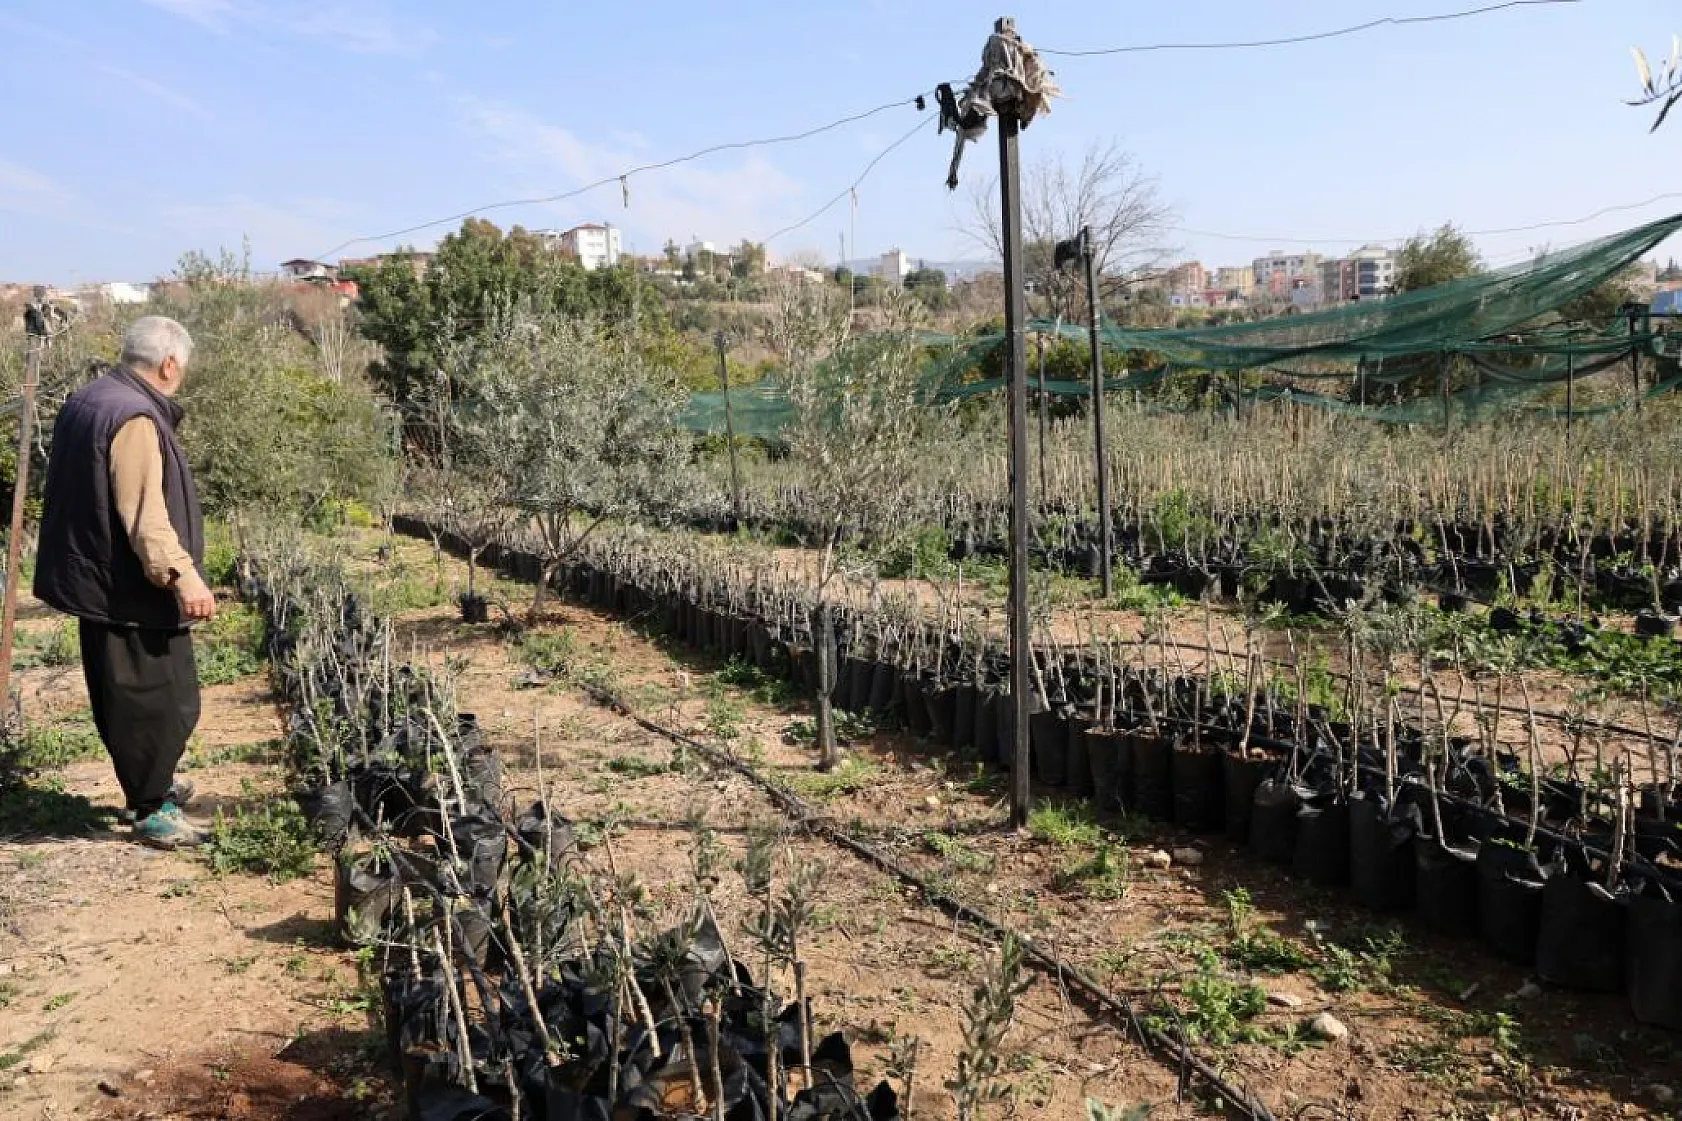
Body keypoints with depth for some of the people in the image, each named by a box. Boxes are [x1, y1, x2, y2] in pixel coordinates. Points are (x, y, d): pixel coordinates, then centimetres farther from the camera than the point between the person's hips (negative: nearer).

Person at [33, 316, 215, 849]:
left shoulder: (87, 401, 12)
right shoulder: (134, 418, -21)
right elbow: (145, 513, -30)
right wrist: (181, 573, -37)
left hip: (97, 580, 11)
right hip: (129, 591, -11)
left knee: (125, 697, 21)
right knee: (159, 700, 0)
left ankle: (152, 785, 36)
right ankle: (152, 810, 11)